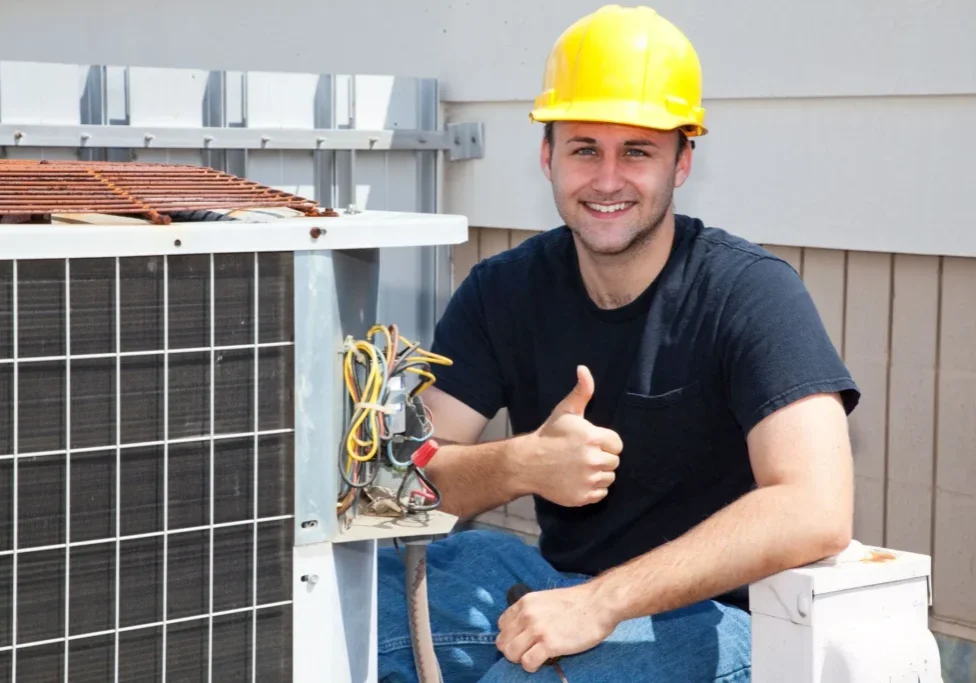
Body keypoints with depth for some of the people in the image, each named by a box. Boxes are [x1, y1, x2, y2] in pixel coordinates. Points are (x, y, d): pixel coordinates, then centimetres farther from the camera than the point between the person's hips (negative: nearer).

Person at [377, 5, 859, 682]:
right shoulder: (503, 290, 1)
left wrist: (600, 602, -31)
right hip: (559, 580, 5)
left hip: (715, 615, -5)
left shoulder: (749, 291, -14)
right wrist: (519, 465, -26)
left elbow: (817, 512, -27)